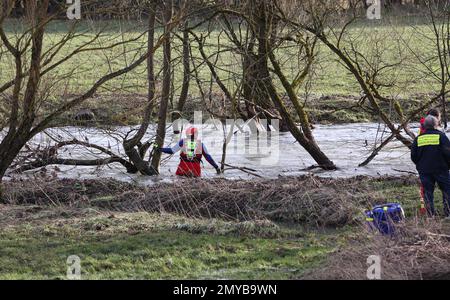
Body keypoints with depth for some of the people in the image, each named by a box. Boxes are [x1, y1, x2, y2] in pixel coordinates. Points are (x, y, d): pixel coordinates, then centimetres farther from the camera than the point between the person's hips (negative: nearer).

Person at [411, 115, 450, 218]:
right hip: (440, 169, -3)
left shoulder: (419, 138, 4)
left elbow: (413, 156, 7)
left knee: (428, 191, 7)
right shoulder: (441, 136, -7)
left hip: (424, 170, 3)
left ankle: (431, 214, 4)